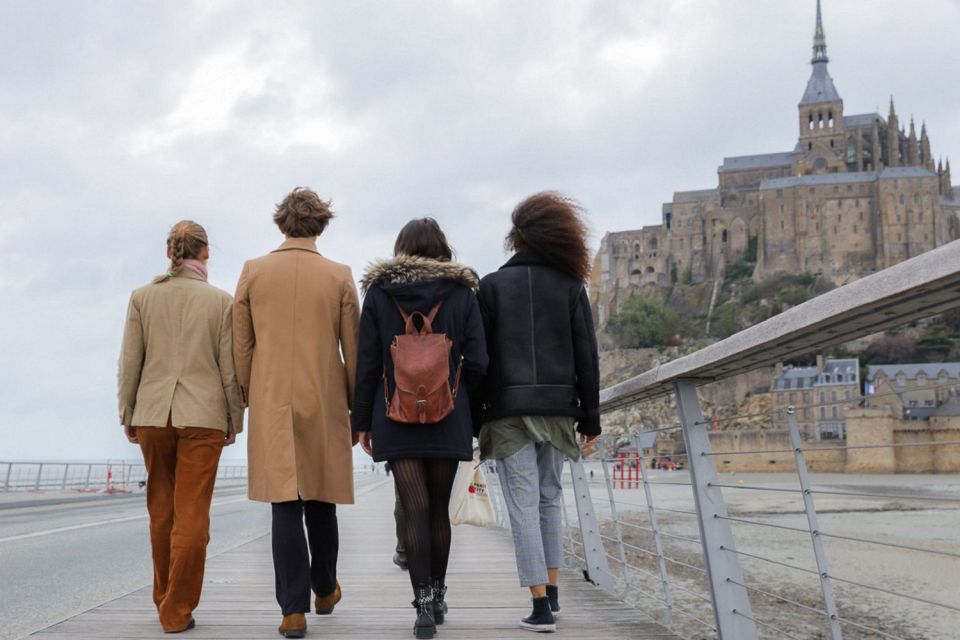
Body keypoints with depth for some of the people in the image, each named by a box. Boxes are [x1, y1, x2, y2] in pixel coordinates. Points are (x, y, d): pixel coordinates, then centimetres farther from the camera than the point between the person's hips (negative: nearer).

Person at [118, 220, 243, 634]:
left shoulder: (143, 297, 2)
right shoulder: (221, 301, -3)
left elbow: (129, 363, 2)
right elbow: (230, 368, -2)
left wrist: (127, 414, 11)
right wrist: (236, 418, 7)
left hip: (152, 413, 2)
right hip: (203, 416, -2)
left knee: (161, 511, 15)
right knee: (192, 515, 1)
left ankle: (164, 601, 25)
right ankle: (177, 610, 3)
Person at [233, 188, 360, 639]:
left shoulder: (253, 272, 2)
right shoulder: (339, 277, -1)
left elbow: (240, 346, 4)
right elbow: (353, 351, 2)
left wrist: (246, 399, 14)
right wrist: (358, 410, 9)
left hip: (271, 403, 0)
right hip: (324, 404, 0)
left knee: (285, 505, 0)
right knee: (321, 501, 14)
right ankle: (324, 591, 30)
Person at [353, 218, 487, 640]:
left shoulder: (379, 291, 3)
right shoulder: (462, 292, 3)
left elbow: (367, 363, 1)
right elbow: (477, 362, -2)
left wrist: (362, 421, 5)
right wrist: (467, 409, 10)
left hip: (397, 417, -1)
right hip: (449, 418, 1)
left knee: (415, 509, -3)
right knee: (439, 508, 12)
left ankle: (423, 603, -10)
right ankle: (437, 597, 23)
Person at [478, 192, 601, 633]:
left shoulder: (492, 286, 3)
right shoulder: (570, 286, 6)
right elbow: (587, 357, 3)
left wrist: (473, 414, 4)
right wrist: (590, 415, 8)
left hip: (508, 409, -2)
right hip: (558, 407, 2)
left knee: (523, 504, -2)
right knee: (550, 497, 18)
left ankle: (541, 606, -5)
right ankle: (551, 591, 20)